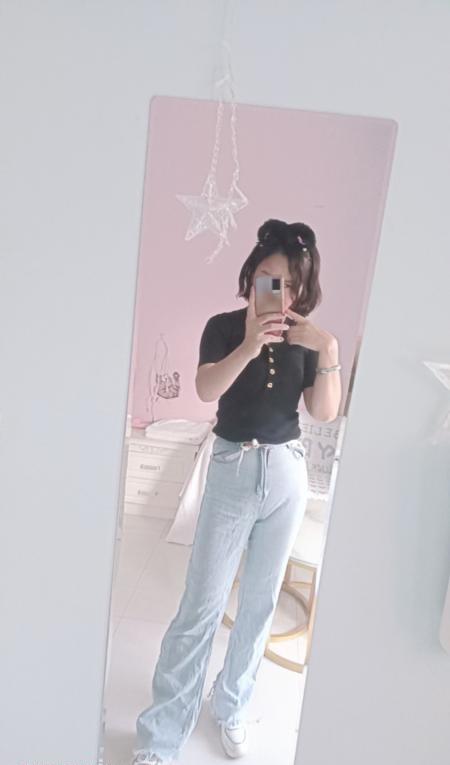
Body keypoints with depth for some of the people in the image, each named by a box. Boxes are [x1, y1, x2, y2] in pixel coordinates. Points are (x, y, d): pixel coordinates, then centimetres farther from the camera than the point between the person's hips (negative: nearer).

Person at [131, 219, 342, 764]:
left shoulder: (305, 339, 3)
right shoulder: (225, 327, -4)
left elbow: (326, 412, -6)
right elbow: (206, 389, -21)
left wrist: (328, 350, -19)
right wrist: (250, 346, -35)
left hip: (287, 473, 3)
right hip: (232, 471, -3)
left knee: (260, 600, 14)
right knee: (202, 604, 0)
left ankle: (230, 707, 37)